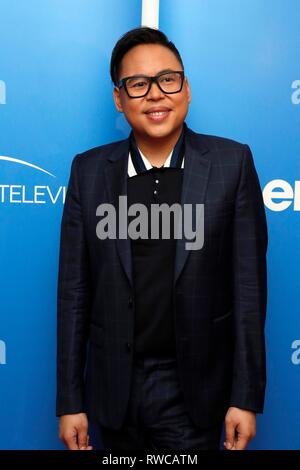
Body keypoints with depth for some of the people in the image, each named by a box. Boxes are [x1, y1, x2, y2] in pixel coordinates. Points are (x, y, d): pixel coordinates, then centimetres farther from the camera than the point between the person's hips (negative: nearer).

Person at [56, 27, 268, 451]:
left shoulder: (232, 162, -7)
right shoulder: (89, 171, -2)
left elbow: (248, 284, -5)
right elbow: (75, 290, -1)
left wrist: (246, 397, -5)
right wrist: (70, 400, 1)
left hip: (193, 389, -1)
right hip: (113, 390, 2)